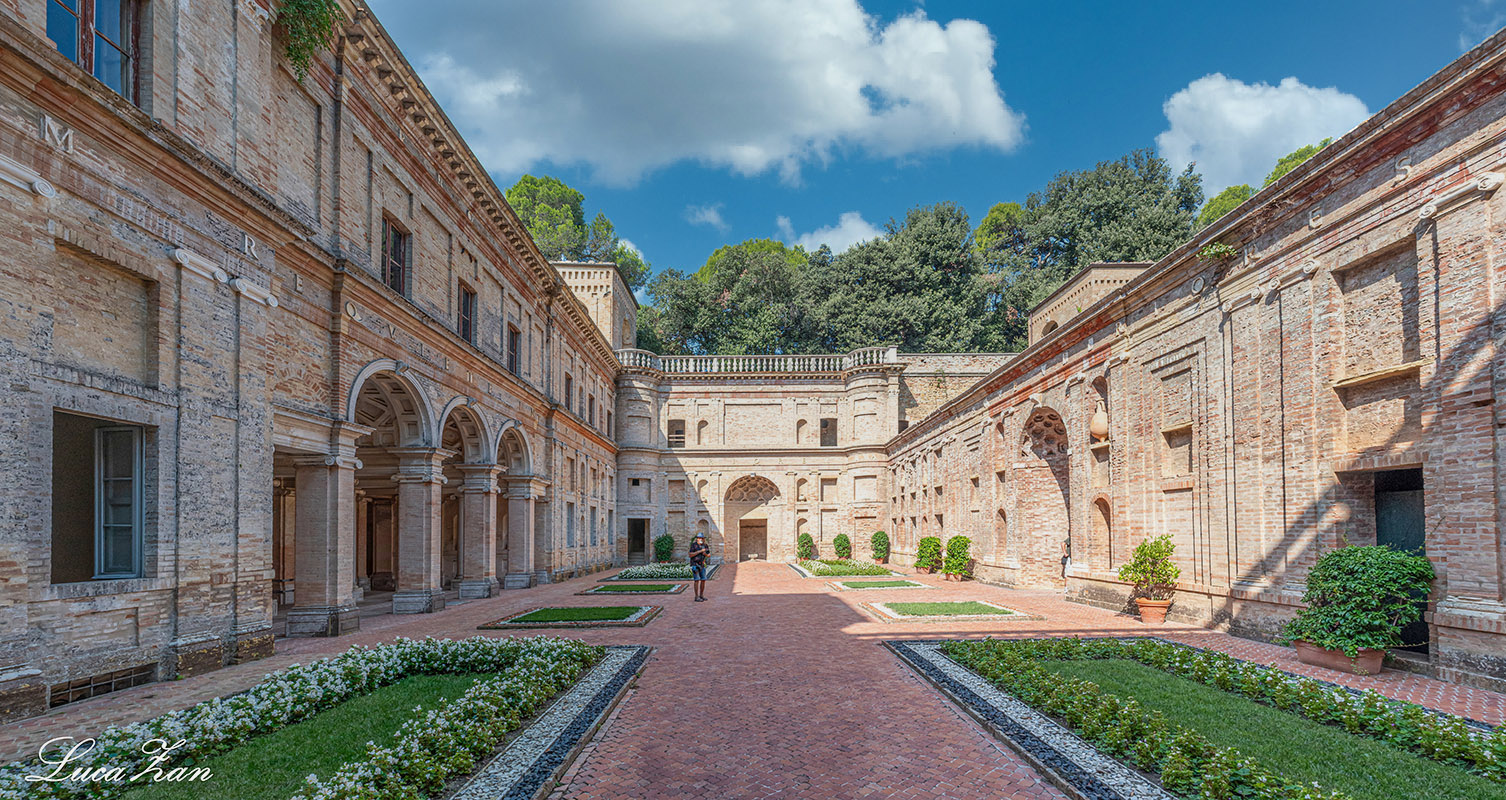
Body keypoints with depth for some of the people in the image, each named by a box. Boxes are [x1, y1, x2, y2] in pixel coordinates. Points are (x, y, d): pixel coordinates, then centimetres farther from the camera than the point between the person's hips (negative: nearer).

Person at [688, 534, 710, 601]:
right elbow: (690, 555, -21)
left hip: (701, 565, 6)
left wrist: (706, 554, -13)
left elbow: (709, 555, 12)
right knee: (697, 580, -12)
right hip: (694, 565, -6)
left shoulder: (705, 545, 2)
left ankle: (701, 596, 15)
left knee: (703, 580, 3)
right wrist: (700, 551, -26)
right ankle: (697, 597, -7)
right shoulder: (693, 545, -14)